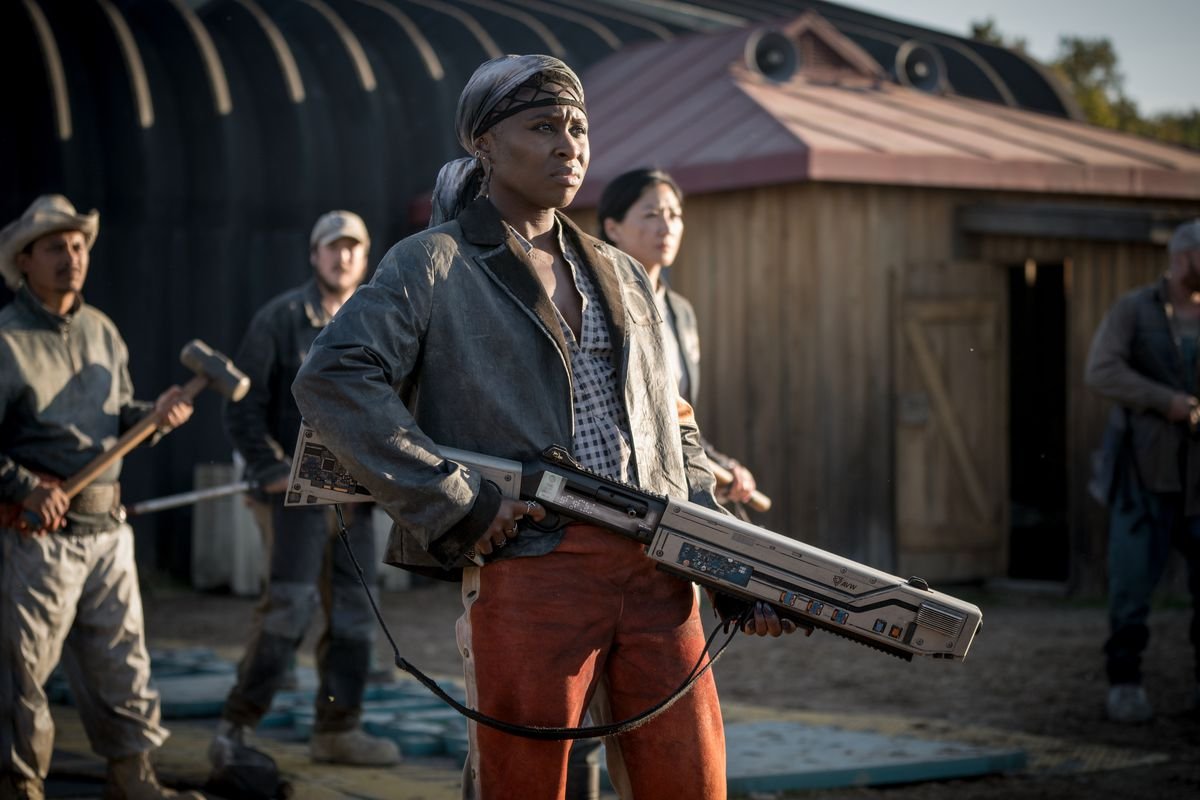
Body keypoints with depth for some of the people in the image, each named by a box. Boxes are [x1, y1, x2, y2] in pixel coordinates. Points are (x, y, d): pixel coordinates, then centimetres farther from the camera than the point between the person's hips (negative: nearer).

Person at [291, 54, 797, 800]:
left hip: (657, 571, 5)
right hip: (527, 571, -5)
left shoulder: (622, 276, 20)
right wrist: (456, 504, -17)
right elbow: (332, 380, -11)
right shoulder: (435, 265, 3)